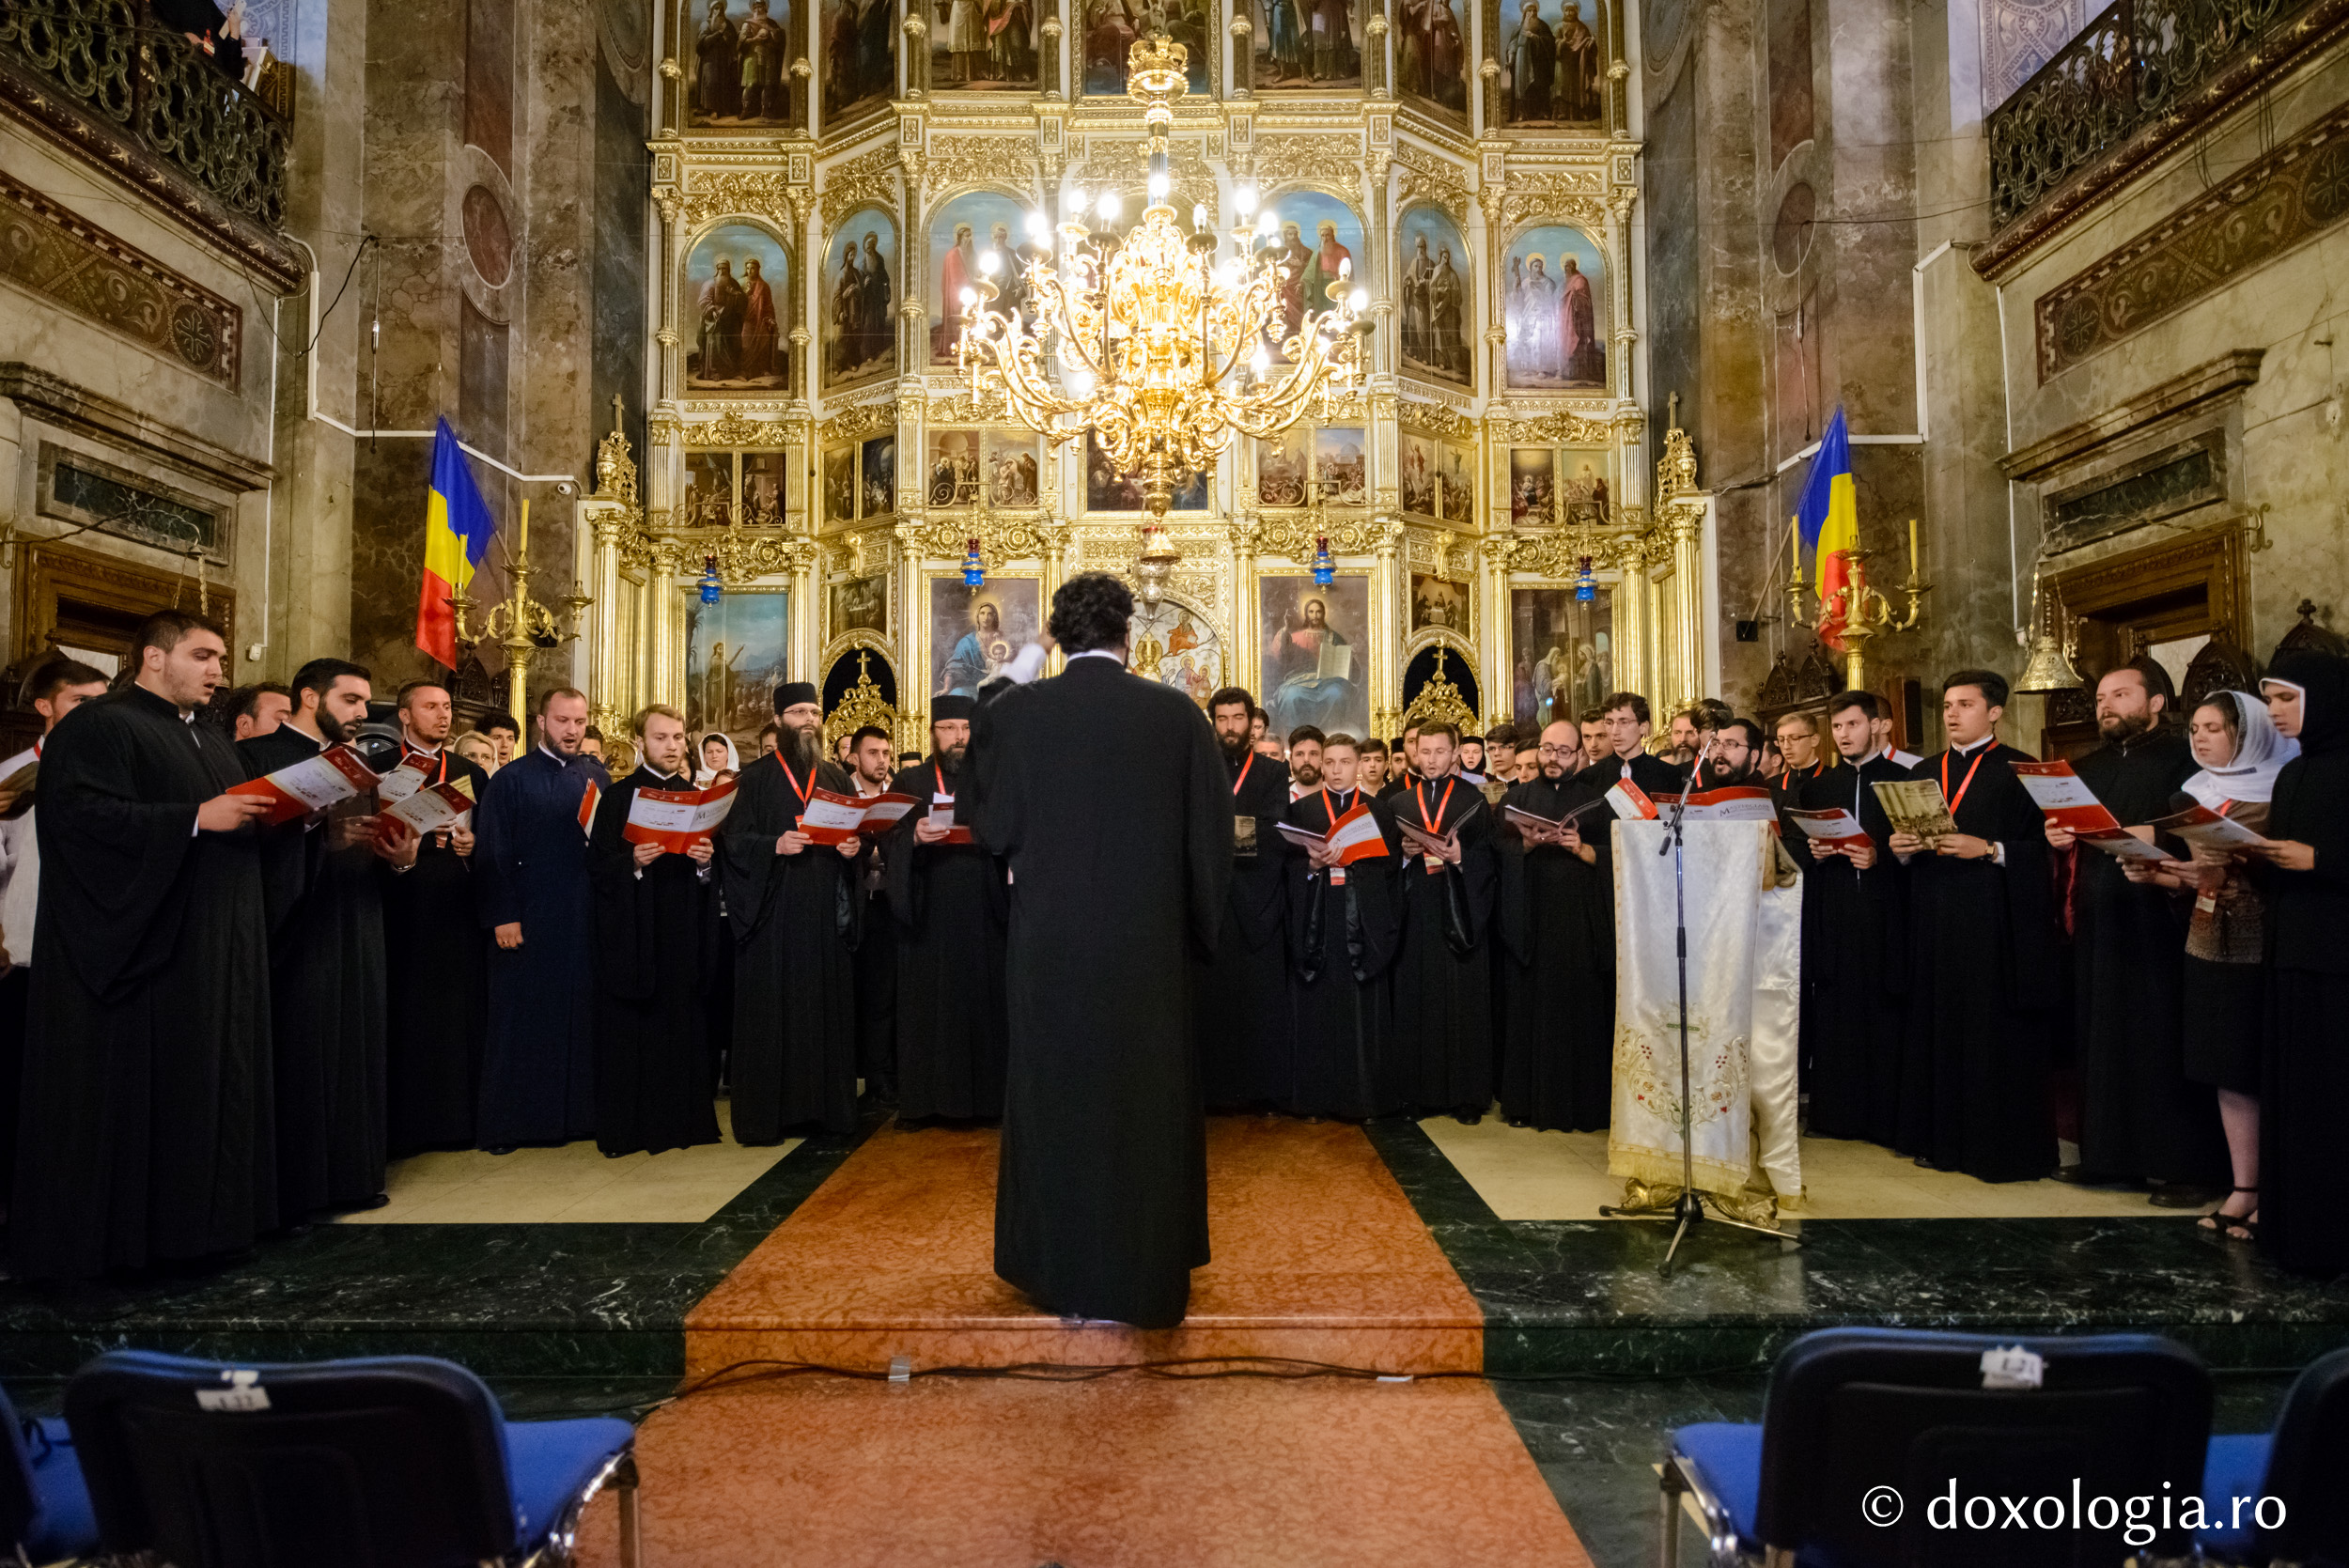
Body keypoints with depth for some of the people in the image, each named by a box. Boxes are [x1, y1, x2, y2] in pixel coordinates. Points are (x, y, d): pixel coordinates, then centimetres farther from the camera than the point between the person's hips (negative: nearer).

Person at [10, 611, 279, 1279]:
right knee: (134, 1089, -3)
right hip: (141, 946, -8)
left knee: (209, 1084, 9)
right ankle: (116, 1230, 8)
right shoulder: (98, 727, -6)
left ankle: (198, 1216, 17)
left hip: (216, 953, 9)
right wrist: (197, 818, -25)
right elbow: (79, 811, -20)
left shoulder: (211, 743, 21)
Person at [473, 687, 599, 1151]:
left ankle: (574, 1113, 16)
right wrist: (501, 916, -11)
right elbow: (491, 853, -4)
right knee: (520, 1019, 3)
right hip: (527, 922, -3)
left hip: (584, 920, 3)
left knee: (579, 1017, 6)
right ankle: (505, 1122, 13)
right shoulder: (511, 780, 1)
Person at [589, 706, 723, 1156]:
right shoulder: (617, 797, 2)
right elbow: (598, 866, -4)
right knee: (629, 1029, -1)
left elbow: (716, 876, 12)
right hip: (632, 933, -3)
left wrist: (705, 861, -9)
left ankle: (681, 1119, 14)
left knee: (683, 1024, 4)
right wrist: (633, 861, -22)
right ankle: (624, 1127, 8)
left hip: (685, 934, 3)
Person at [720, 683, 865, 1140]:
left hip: (826, 913, 3)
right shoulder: (756, 778, 3)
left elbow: (858, 836, 15)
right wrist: (775, 846, -20)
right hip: (774, 912, -3)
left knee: (826, 1007, 5)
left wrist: (854, 846, -6)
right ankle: (764, 1114, 6)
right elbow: (733, 840, -4)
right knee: (771, 1010, -2)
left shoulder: (837, 779, 14)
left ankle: (825, 1104, 14)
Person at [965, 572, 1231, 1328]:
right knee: (1144, 1102, 14)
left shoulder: (1011, 713, -6)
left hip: (1046, 944, 1)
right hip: (1146, 944, 0)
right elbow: (1211, 837, -3)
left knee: (1054, 1096, 16)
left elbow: (992, 827, 0)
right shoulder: (1177, 714, -7)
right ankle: (1143, 1277, 25)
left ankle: (1056, 1270, 29)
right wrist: (1204, 931, 8)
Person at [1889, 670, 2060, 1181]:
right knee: (1940, 1026, 7)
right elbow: (1908, 841, 17)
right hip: (1935, 921, 5)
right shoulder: (1925, 774, 16)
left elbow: (2042, 847, -8)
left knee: (1996, 1033, -3)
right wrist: (1900, 847, -4)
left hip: (1995, 922, -5)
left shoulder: (2020, 770, -1)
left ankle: (2003, 1147, 7)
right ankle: (1944, 1138, 15)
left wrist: (1987, 849, -21)